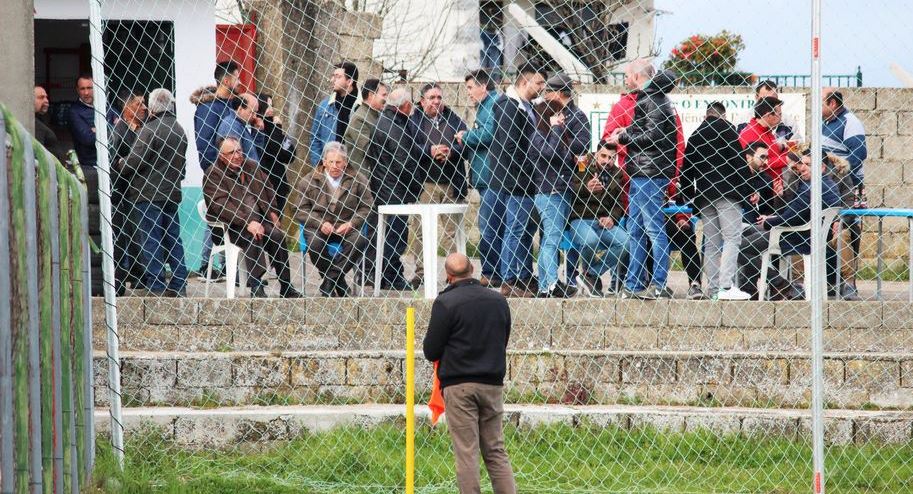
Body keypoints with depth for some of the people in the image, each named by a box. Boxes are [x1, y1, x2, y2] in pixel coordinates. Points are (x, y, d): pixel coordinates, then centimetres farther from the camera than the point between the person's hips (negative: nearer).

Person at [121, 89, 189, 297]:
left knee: (151, 239, -3)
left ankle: (155, 285, -5)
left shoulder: (150, 129, -15)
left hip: (149, 193, -7)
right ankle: (179, 285, 10)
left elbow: (134, 161, -16)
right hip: (172, 192, 7)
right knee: (173, 237, 11)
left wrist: (120, 171, 2)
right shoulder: (179, 131, 11)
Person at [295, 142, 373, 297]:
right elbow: (301, 211, 2)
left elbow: (367, 207, 4)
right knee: (315, 243, -36)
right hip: (319, 226, -1)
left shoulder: (357, 180, 6)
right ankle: (339, 283, -15)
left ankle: (330, 281, -22)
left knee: (360, 240, -33)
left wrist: (351, 224, -13)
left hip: (346, 227, 1)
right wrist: (321, 223, -15)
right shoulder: (308, 181, 3)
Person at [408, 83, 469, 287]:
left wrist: (451, 152, -15)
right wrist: (430, 151, -20)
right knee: (419, 229, -6)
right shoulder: (415, 121, 4)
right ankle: (420, 271, 1)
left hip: (451, 183, 2)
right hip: (425, 183, -2)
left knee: (452, 229, 5)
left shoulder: (453, 120, 12)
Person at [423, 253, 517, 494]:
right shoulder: (498, 301, 7)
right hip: (493, 384, 5)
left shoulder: (446, 303, -10)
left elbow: (431, 351, -7)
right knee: (496, 451, 9)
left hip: (459, 386, -5)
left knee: (466, 452, -2)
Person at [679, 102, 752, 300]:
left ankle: (714, 288, 5)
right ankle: (726, 286, -23)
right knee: (732, 238, -10)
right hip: (727, 193, -6)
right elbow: (739, 162, -7)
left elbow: (687, 169, 17)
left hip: (703, 195, 6)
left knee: (711, 243, 9)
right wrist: (747, 191, -4)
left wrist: (688, 195, 23)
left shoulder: (695, 137, 16)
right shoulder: (727, 130, -1)